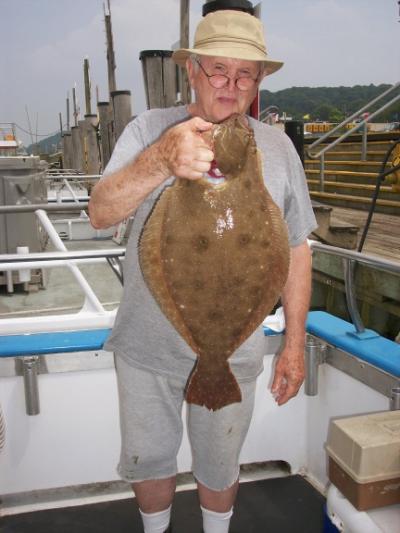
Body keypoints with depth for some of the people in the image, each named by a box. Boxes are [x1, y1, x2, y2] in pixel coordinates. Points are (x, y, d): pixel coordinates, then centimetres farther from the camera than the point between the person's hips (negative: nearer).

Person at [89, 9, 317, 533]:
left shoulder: (276, 146, -2)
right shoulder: (150, 129, -7)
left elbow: (296, 249, 3)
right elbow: (100, 213, -20)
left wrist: (295, 344, 2)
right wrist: (161, 160, -39)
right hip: (146, 346, 0)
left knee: (219, 465, 21)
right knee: (148, 459, 20)